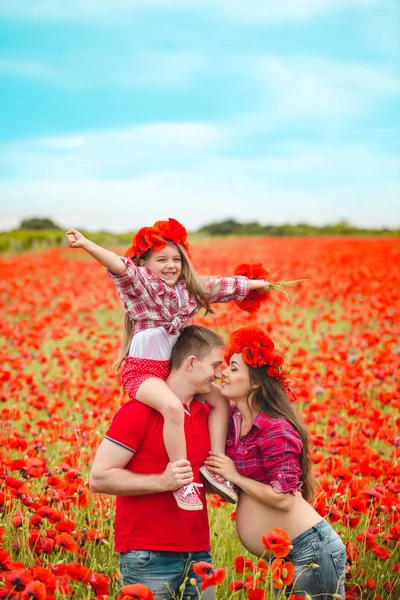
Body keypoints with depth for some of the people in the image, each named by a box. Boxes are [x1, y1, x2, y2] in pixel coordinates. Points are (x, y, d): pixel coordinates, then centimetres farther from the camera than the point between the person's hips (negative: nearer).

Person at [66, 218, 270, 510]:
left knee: (220, 401, 8)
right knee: (173, 406, -34)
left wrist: (256, 284, 34)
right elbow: (121, 266, -27)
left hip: (171, 369, 8)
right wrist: (87, 245, -44)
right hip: (141, 370, -8)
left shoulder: (189, 289, 11)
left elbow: (223, 286, 24)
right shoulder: (140, 283, -9)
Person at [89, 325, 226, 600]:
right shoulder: (140, 411, -12)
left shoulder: (206, 414, 9)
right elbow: (99, 478, -13)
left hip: (198, 553, 6)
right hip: (149, 556, -6)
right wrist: (162, 482, -21)